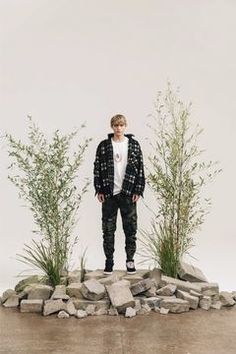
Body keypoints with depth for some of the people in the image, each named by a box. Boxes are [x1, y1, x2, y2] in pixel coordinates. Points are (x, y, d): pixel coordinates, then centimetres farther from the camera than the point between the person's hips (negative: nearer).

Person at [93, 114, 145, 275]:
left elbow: (140, 168, 3)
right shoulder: (103, 146, 3)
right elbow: (97, 168, 4)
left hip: (128, 194, 0)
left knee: (131, 228, 5)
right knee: (108, 229, 6)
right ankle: (109, 260, 17)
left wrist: (138, 190, -4)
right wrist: (99, 190, -2)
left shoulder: (134, 145, 3)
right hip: (109, 194, 0)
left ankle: (130, 260, 18)